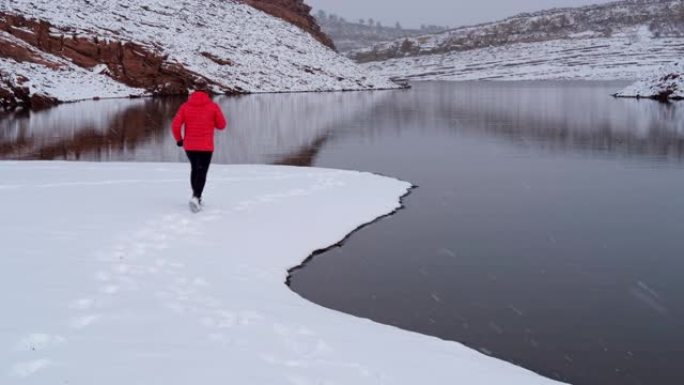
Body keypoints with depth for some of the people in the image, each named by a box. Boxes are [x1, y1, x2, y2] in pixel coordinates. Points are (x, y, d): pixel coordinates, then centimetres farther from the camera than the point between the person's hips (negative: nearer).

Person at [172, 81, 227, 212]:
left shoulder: (185, 106, -1)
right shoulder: (213, 106, -6)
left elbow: (175, 125, -6)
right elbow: (221, 125, 0)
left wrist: (179, 139, 9)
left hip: (189, 146, 3)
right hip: (206, 147, -3)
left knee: (195, 169, 21)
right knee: (202, 172, -1)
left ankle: (197, 197, 28)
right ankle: (196, 197, -21)